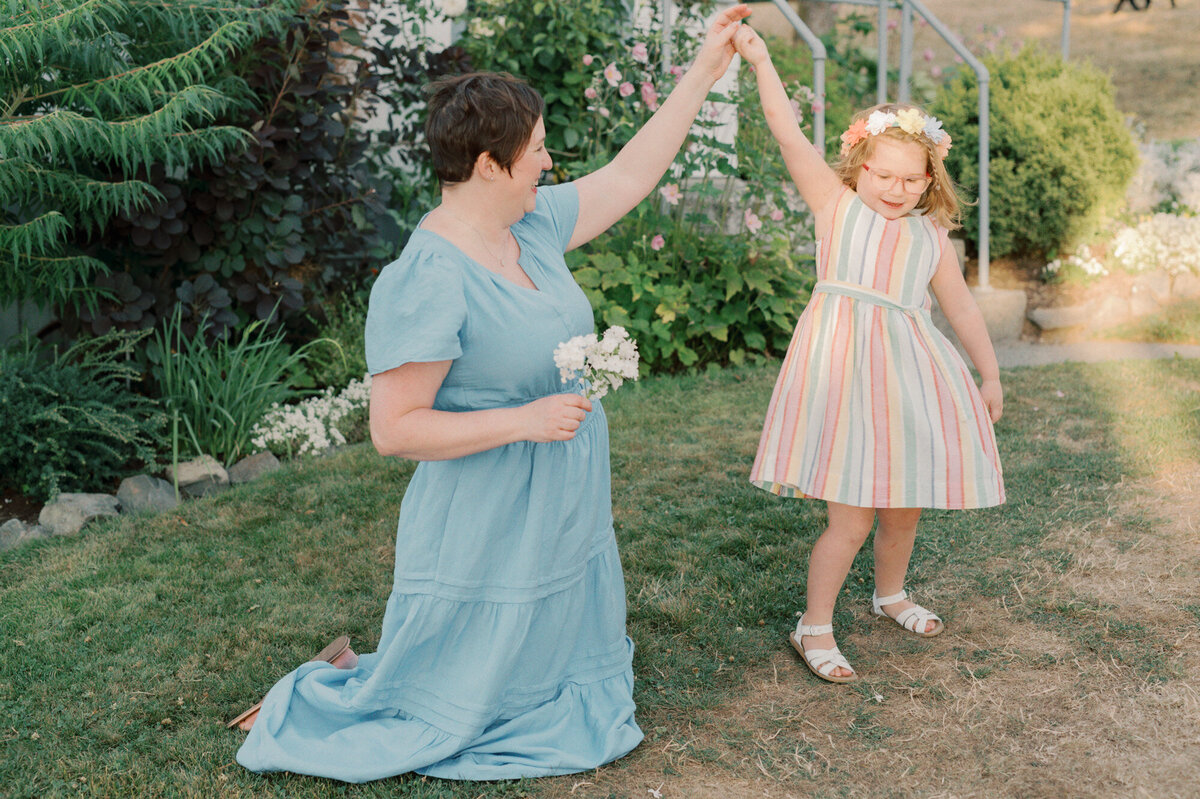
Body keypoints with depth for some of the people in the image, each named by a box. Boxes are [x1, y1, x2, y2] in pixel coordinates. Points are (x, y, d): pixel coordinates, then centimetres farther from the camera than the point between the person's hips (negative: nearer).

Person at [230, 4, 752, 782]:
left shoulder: (534, 226, -1)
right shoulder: (425, 281, -26)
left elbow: (629, 176, 10)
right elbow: (393, 427, -25)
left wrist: (705, 70, 10)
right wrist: (523, 421, -26)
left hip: (562, 511, 8)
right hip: (487, 526, -8)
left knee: (550, 670, 24)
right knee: (451, 698, 14)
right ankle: (330, 697, 36)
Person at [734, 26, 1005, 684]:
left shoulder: (930, 237, 13)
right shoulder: (837, 205, 2)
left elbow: (962, 309, 22)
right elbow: (788, 135, -8)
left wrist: (990, 377, 23)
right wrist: (761, 62, -15)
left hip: (907, 373, 5)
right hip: (844, 367, -5)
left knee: (903, 508, 17)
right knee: (851, 520, -6)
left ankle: (890, 593, 45)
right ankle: (814, 627, 13)